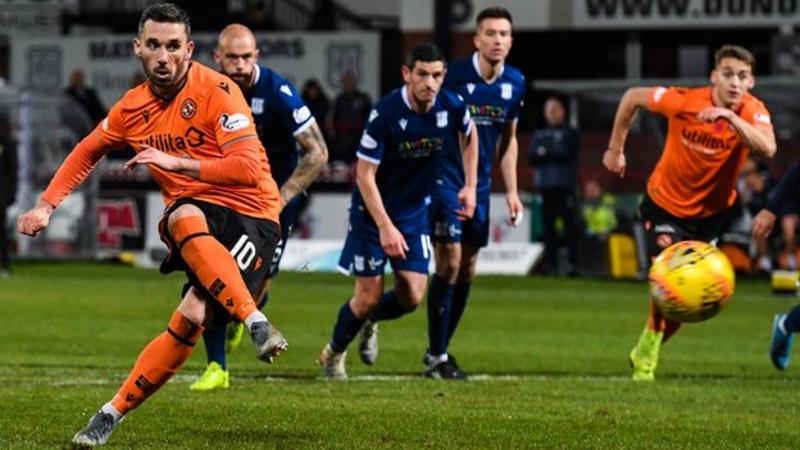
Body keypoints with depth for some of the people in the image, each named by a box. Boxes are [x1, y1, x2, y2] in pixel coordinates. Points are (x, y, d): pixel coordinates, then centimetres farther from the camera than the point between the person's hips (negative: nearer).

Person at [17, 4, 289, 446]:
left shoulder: (216, 90, -12)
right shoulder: (133, 107, 6)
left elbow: (249, 169, -21)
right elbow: (88, 151, 27)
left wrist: (176, 162, -26)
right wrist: (45, 205, 19)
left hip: (249, 215, -3)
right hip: (193, 211, 3)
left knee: (191, 318, -27)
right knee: (185, 220, -37)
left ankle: (113, 413, -18)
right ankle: (256, 324, -42)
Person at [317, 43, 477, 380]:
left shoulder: (452, 108, -13)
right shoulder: (386, 113, -25)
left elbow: (469, 134, 13)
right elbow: (364, 175, -20)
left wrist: (470, 186, 9)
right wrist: (385, 227, -25)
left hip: (416, 210, 4)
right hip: (373, 210, -4)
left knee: (411, 297, -4)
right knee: (369, 297, -4)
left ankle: (369, 321, 29)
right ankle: (333, 353, 24)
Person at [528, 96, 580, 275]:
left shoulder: (569, 133, 8)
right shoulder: (539, 135, 20)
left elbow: (566, 154, -7)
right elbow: (531, 157, 7)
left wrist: (545, 152, -4)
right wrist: (553, 154, -8)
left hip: (564, 186, -4)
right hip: (545, 186, 4)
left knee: (570, 225, -10)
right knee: (548, 225, 1)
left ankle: (573, 262, -13)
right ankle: (551, 263, 4)